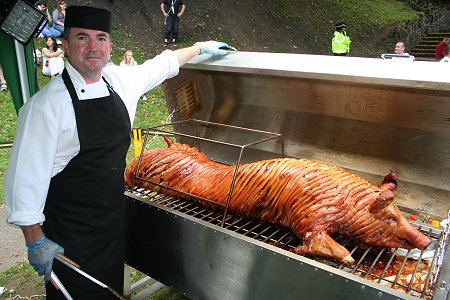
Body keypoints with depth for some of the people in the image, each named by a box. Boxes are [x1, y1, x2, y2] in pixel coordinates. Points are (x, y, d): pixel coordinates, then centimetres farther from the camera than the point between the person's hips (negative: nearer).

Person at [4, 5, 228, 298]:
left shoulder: (121, 81, -2)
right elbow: (26, 175, -16)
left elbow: (161, 65, 15)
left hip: (113, 218, 6)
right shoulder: (46, 104, -19)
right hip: (69, 233, -5)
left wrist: (200, 47, 26)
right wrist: (36, 241, -13)